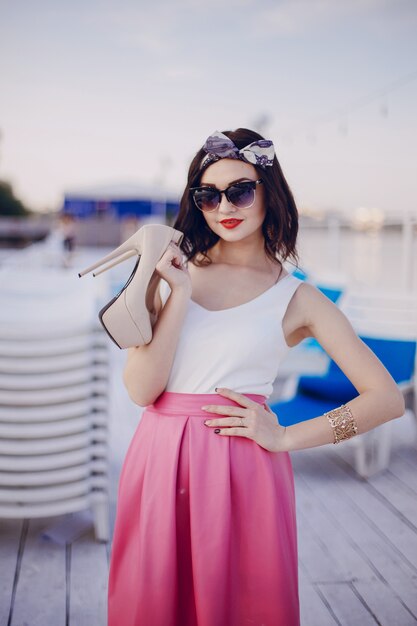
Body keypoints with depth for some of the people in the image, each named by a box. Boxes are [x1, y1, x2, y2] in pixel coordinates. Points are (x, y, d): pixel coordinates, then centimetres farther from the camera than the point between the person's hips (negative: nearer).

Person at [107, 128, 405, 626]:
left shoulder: (296, 299, 2)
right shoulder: (172, 272, 6)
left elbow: (387, 399, -1)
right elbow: (140, 389, -3)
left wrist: (285, 437, -7)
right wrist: (180, 295, -10)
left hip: (241, 468, -2)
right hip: (159, 460, 2)